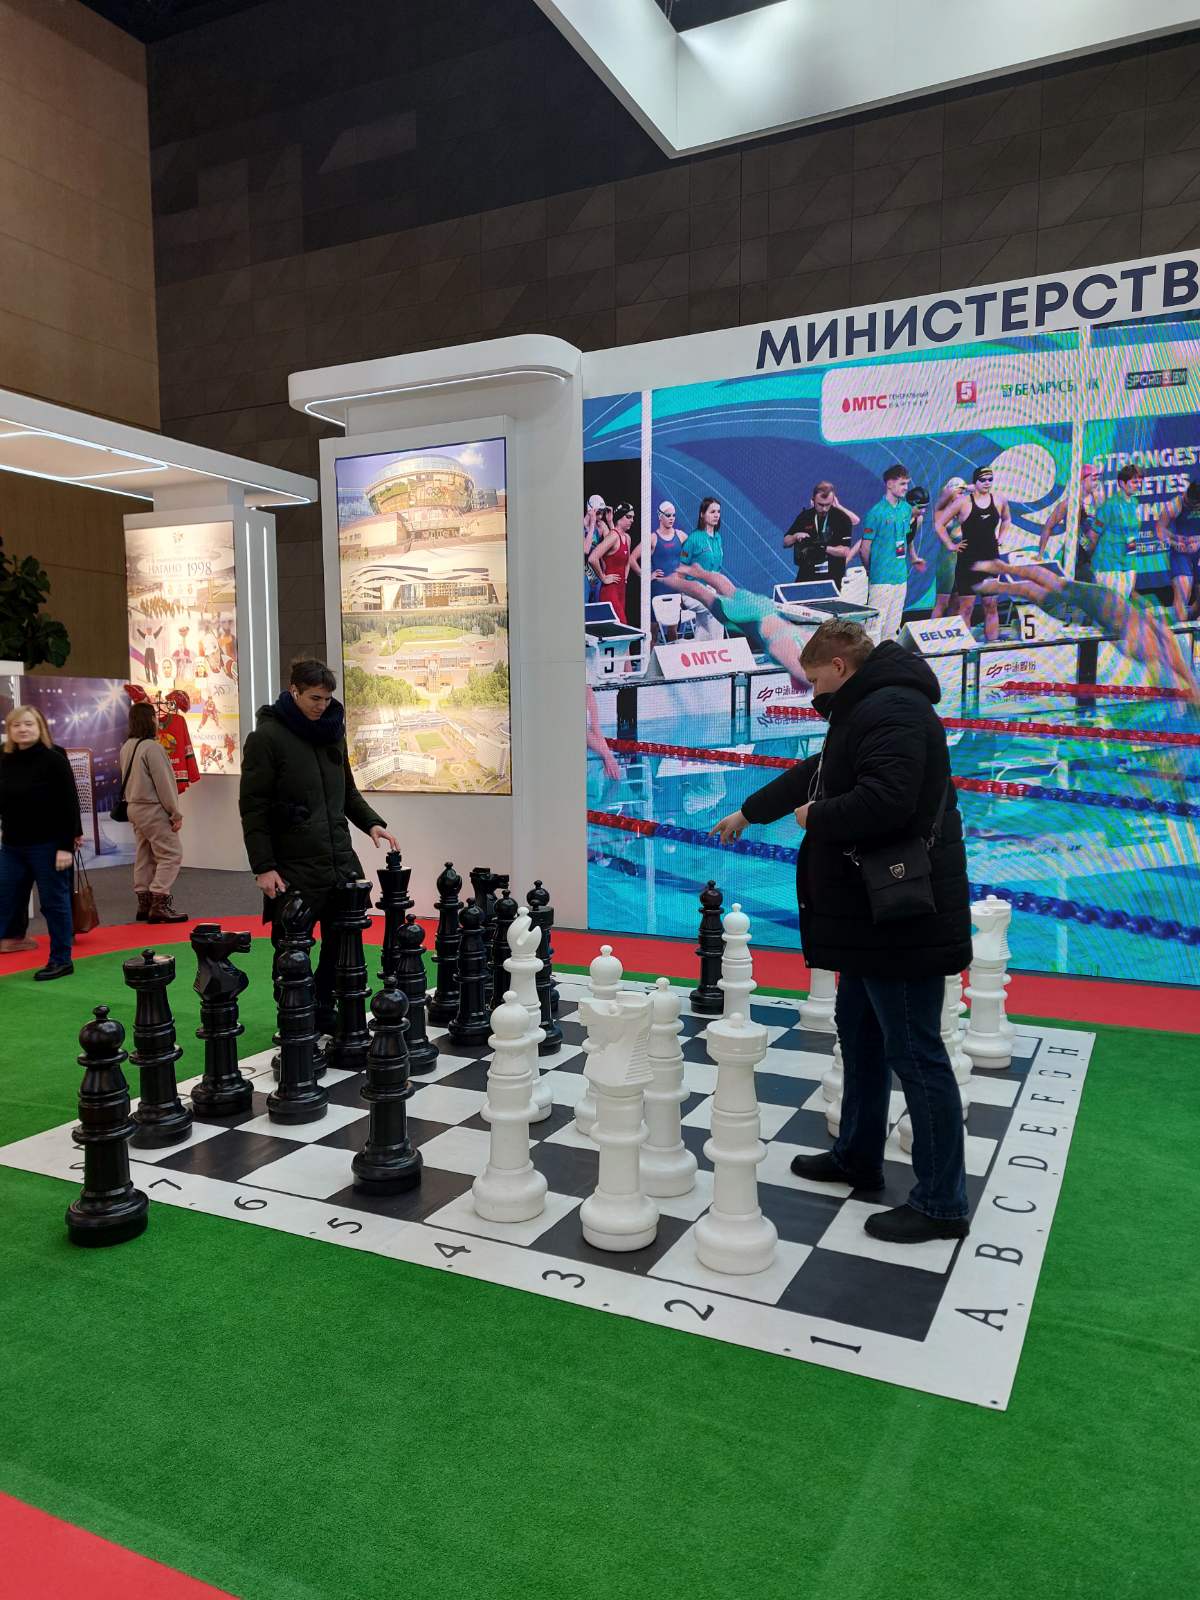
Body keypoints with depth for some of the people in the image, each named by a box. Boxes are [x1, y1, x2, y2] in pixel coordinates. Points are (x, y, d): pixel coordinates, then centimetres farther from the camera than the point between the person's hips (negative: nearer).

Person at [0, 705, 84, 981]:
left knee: (54, 903, 4)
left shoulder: (54, 760, -10)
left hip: (48, 845, -6)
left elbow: (69, 806, -12)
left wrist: (66, 845, -16)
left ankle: (61, 960, 16)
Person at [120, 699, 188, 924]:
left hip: (134, 808, 9)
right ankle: (160, 904, -10)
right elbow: (163, 783, -18)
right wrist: (176, 813, -12)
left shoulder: (126, 747, 10)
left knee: (144, 856, 14)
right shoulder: (152, 747, -18)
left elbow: (128, 780, 15)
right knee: (170, 854, -5)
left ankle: (144, 904, 18)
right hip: (153, 810, -9)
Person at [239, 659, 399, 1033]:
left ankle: (324, 1016, 25)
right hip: (293, 869, -6)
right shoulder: (267, 737, -7)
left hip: (341, 862, 6)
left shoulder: (332, 731, 12)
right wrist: (263, 867, -13)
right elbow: (253, 807, -8)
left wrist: (371, 822, 6)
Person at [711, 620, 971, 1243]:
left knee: (914, 1053, -3)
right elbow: (814, 774, 31)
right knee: (859, 1033, 20)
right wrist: (749, 811, 40)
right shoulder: (868, 712, 17)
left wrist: (815, 816, -14)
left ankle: (941, 1204, 9)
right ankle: (857, 1157, 36)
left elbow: (882, 802, -33)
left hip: (902, 917, -11)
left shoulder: (891, 711, -18)